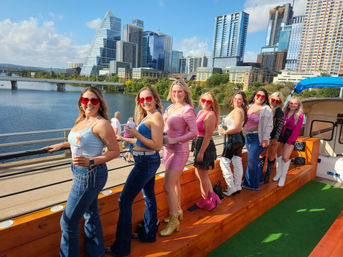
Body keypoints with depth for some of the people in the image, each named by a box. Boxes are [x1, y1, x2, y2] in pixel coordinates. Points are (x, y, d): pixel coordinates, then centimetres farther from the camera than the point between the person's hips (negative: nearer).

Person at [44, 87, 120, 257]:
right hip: (82, 174, 9)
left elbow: (115, 151, -19)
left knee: (68, 220, 2)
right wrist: (61, 145, 29)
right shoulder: (82, 121, 6)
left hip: (91, 175, -9)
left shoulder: (101, 123, -21)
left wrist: (90, 162, -28)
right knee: (90, 213, 22)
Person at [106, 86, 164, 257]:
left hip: (146, 162, -10)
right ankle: (149, 234, 35)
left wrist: (136, 134, -21)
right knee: (149, 196, 18)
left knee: (125, 200, -4)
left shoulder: (155, 116, -16)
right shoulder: (148, 116, 13)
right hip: (148, 161, 10)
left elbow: (157, 146, -21)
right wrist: (124, 139, 21)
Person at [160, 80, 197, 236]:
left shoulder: (187, 110, -13)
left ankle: (173, 221, 8)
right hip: (168, 150, 8)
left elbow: (194, 132, -19)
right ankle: (178, 211, 37)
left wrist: (174, 140, -21)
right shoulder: (170, 108, 11)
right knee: (174, 183, 19)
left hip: (179, 151, -8)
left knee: (168, 186, -8)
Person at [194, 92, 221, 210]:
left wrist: (201, 152, -22)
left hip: (205, 146, -10)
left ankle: (205, 201, 26)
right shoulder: (201, 112, 11)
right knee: (199, 173, 19)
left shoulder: (210, 115, -18)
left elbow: (208, 136, -21)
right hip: (198, 144, 10)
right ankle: (212, 195, 27)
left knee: (203, 176, 7)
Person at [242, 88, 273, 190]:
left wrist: (265, 139, -17)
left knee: (252, 159, -5)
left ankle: (251, 184, 9)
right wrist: (245, 134, 18)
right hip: (248, 136, 6)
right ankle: (259, 178, 33)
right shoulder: (249, 106, 11)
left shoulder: (266, 110, -8)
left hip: (258, 137, -6)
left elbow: (268, 126, -11)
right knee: (254, 159, 16)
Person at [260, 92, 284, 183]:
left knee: (271, 157, 5)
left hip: (273, 137, -5)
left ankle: (267, 175, 17)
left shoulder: (279, 111, -8)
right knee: (261, 154, 6)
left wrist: (276, 138, -15)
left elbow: (280, 125, -9)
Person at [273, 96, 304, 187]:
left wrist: (289, 141, -10)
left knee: (285, 157, -8)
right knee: (279, 154, 12)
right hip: (281, 136, 5)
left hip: (290, 138, -4)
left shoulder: (299, 115, -6)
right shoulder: (285, 112, 7)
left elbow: (297, 129, -8)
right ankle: (278, 173, 29)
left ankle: (283, 177, 8)